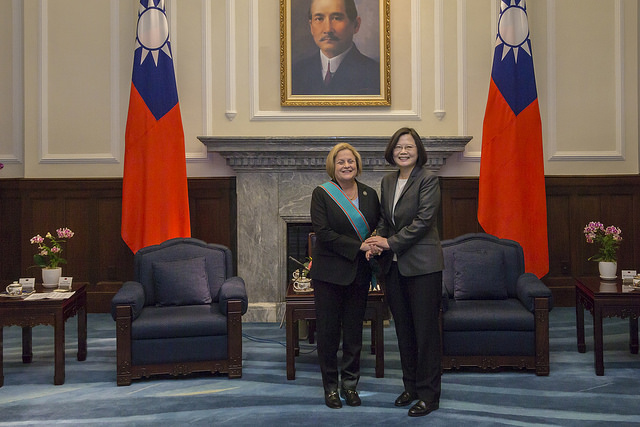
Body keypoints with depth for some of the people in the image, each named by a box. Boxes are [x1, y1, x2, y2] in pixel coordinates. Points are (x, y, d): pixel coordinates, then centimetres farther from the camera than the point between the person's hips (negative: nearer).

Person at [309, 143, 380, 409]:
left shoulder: (369, 194, 9)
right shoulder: (322, 194, -4)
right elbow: (323, 233, -14)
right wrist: (359, 246, -19)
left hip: (359, 273, 4)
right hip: (330, 272, -3)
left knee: (354, 330, 10)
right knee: (328, 330, 3)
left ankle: (350, 384, 23)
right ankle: (330, 386, 17)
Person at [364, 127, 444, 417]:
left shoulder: (427, 179, -9)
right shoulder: (388, 181, 12)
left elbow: (423, 220, -16)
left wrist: (391, 242, -15)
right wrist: (376, 241, -3)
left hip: (422, 265, -7)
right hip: (394, 265, 7)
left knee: (425, 330, 0)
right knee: (403, 328, 14)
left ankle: (428, 395, 10)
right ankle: (411, 386, 27)